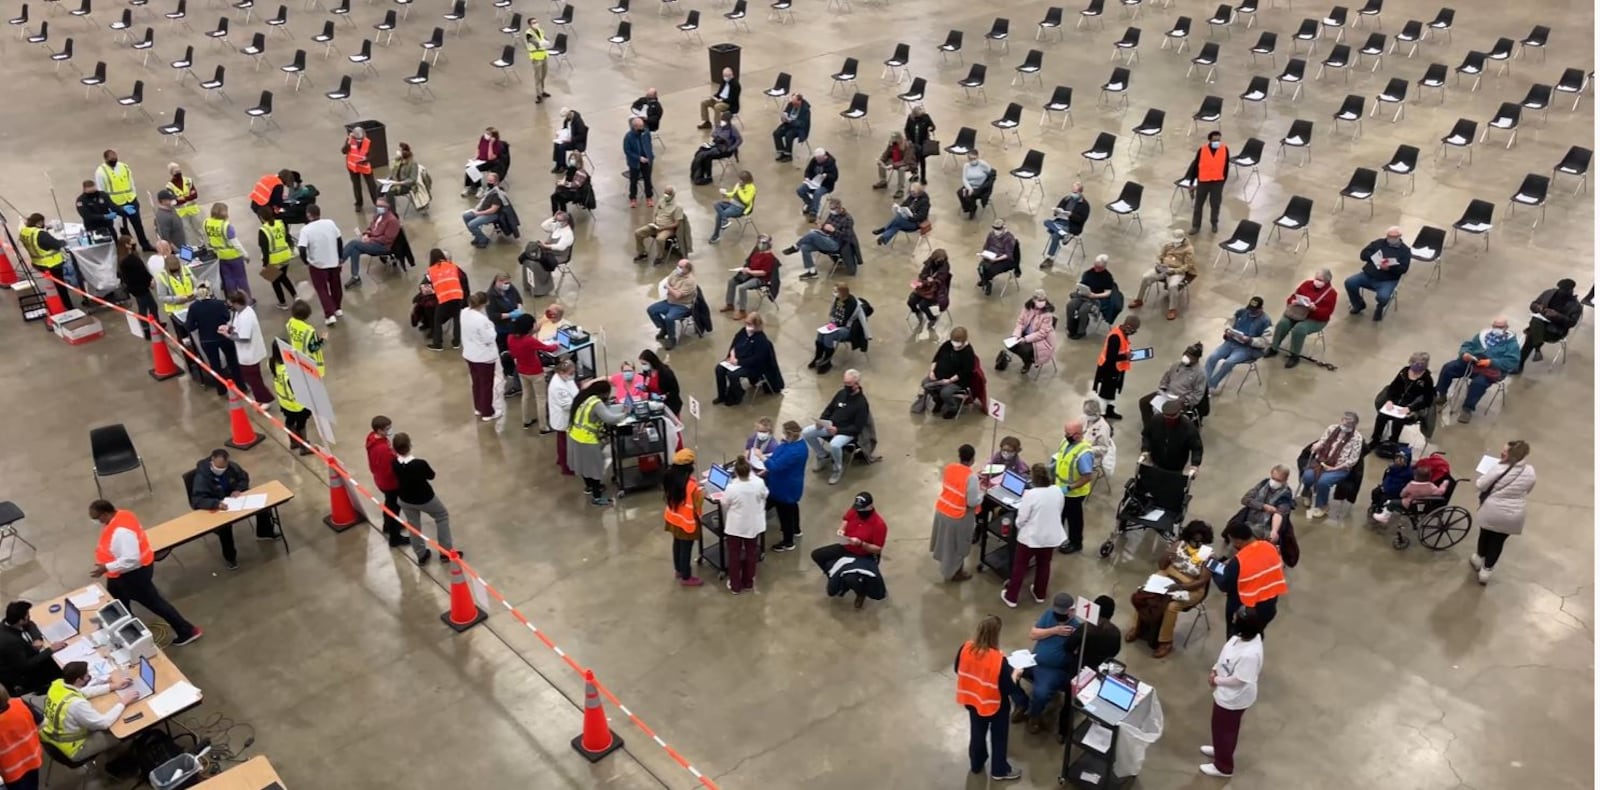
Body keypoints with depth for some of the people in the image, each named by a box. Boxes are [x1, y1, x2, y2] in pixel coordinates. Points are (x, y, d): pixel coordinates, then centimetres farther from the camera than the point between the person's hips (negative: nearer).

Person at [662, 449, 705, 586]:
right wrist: (702, 495, 0)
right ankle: (685, 578, 25)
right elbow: (697, 504, -21)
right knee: (686, 548, 9)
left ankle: (678, 570, 45)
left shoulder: (669, 476, -9)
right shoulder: (691, 483, -31)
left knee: (677, 543, 26)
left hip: (673, 517, 7)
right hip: (687, 521, -7)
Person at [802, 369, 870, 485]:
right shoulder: (841, 393, 2)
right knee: (806, 433, -8)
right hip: (831, 425, 7)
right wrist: (821, 421, -5)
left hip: (847, 432, -7)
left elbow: (857, 428, -19)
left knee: (834, 445, -37)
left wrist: (838, 430, -26)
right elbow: (829, 409, 15)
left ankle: (838, 469, -6)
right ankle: (823, 457, 14)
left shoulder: (861, 402, -19)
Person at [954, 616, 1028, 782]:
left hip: (972, 699, 5)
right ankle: (999, 770, 39)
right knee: (998, 737, 21)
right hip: (995, 704, -5)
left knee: (977, 733, 28)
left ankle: (977, 763, 49)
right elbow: (1008, 687, -24)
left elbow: (958, 670, -1)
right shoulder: (999, 659, -34)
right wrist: (1015, 674, -5)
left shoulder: (965, 649, -19)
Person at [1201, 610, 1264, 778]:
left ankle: (1223, 766, 38)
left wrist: (1217, 680, -16)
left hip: (1233, 698, -8)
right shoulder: (1243, 636, -14)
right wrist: (1215, 669, -5)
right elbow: (1227, 652, 4)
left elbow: (1238, 680, -30)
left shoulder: (1250, 654, -40)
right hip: (1226, 693, 8)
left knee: (1223, 729, 15)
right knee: (1225, 727, 32)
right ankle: (1220, 750, 57)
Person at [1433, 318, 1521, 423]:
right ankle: (1440, 395, -3)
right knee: (1448, 368, -15)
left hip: (1491, 368, -5)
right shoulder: (1484, 334, 19)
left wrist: (1491, 362, -22)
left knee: (1479, 382, -36)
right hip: (1471, 362, 5)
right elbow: (1467, 345, 16)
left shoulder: (1511, 342, 3)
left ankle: (1467, 409, -23)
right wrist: (1465, 353, -9)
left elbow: (1512, 361, -10)